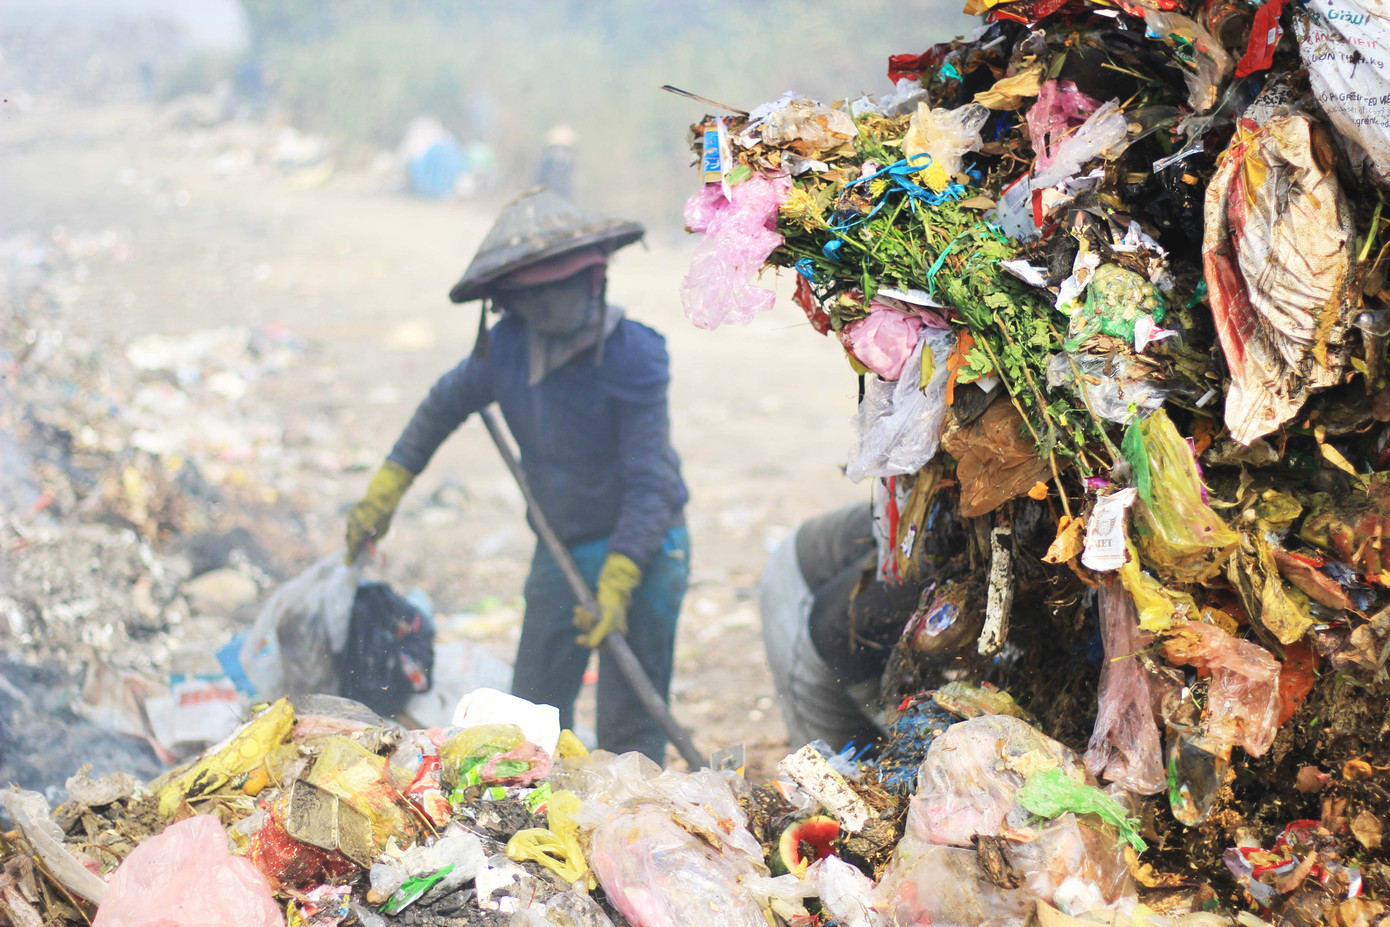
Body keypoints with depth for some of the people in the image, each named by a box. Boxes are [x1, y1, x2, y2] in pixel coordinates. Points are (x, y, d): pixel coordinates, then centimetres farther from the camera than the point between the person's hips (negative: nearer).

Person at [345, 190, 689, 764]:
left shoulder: (634, 356, -20)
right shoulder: (507, 348, -6)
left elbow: (650, 482, -22)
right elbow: (443, 406, 14)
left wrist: (617, 582, -30)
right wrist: (383, 492, 15)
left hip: (640, 548, -5)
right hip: (561, 551, 6)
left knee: (629, 722, -7)